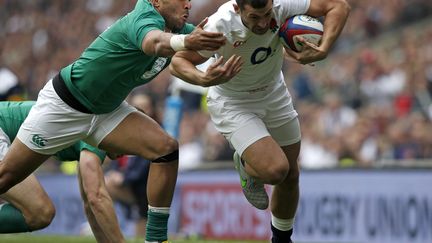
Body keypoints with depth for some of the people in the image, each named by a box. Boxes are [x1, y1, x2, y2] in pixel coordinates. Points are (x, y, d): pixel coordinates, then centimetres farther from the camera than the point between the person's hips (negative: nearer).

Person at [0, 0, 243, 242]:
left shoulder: (178, 29, -5)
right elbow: (154, 42, -53)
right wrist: (185, 41, -75)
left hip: (107, 111, 7)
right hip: (64, 104, -7)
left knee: (166, 148, -12)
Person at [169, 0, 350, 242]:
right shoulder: (220, 27, -34)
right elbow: (178, 61, -20)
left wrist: (322, 51, -34)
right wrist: (204, 79, -40)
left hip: (275, 95, 4)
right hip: (232, 103, -4)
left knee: (290, 175, 14)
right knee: (275, 169, -23)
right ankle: (246, 166, 14)